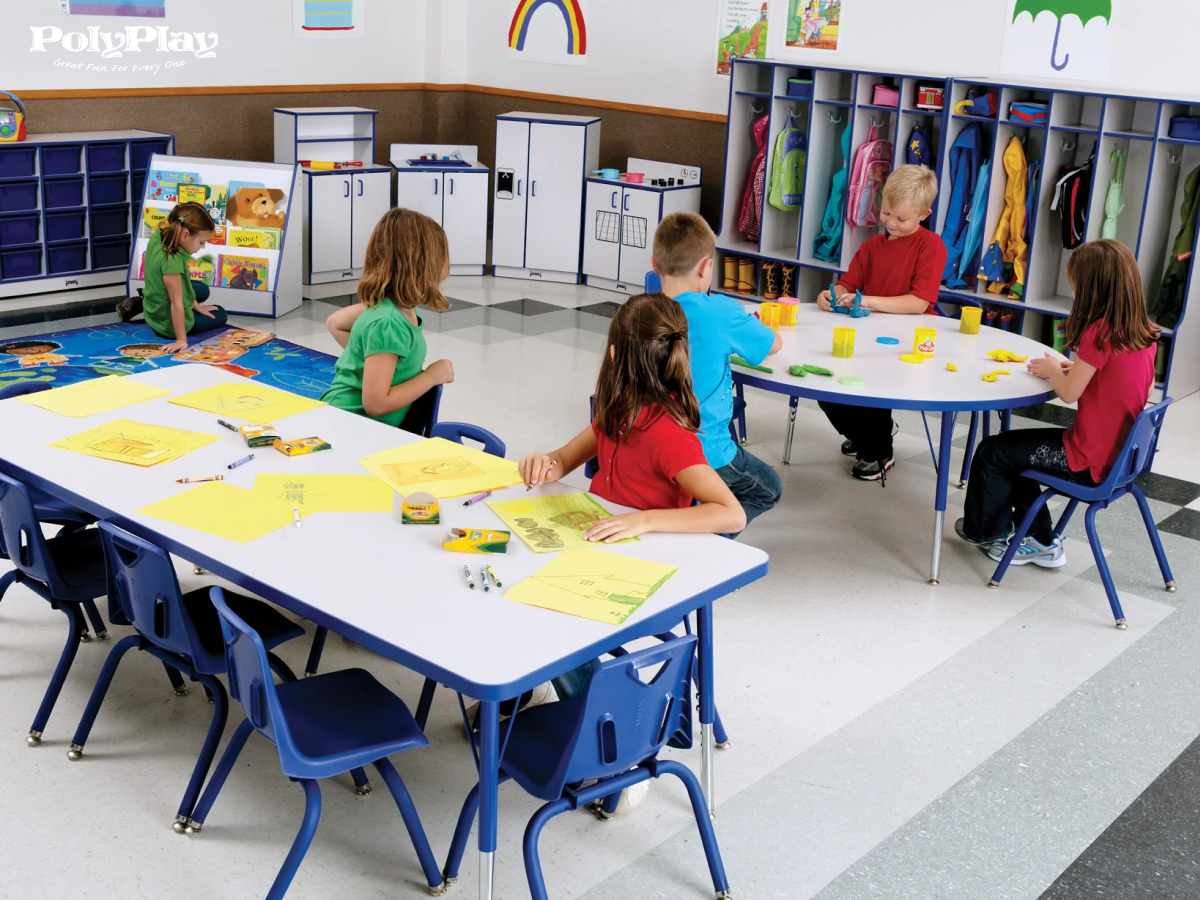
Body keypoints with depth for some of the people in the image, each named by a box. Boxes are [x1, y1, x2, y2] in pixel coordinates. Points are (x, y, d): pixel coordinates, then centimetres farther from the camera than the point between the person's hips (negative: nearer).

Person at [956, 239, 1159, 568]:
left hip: (1090, 461, -8)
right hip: (1122, 452, 9)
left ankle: (986, 529, 31)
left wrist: (1053, 369, 4)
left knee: (992, 452, 7)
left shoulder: (1099, 333, -24)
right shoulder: (1145, 333, 0)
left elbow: (1069, 392, -17)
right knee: (1014, 450, 23)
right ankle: (1041, 541, 28)